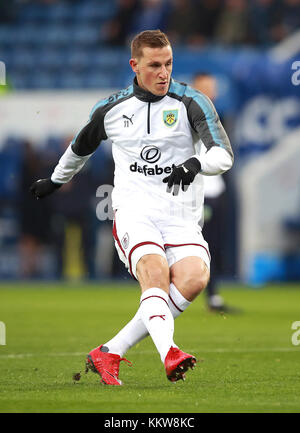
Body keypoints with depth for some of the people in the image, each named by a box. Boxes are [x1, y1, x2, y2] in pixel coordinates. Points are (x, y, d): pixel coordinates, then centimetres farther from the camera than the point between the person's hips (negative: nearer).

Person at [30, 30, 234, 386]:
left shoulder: (191, 103, 2)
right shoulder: (110, 110, 9)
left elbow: (224, 155, -7)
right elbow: (81, 146, 30)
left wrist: (195, 164, -28)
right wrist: (55, 181, 43)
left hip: (182, 219, 0)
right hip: (134, 213, 0)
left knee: (195, 277, -27)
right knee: (156, 273, -30)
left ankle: (108, 354, -22)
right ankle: (168, 354, -53)